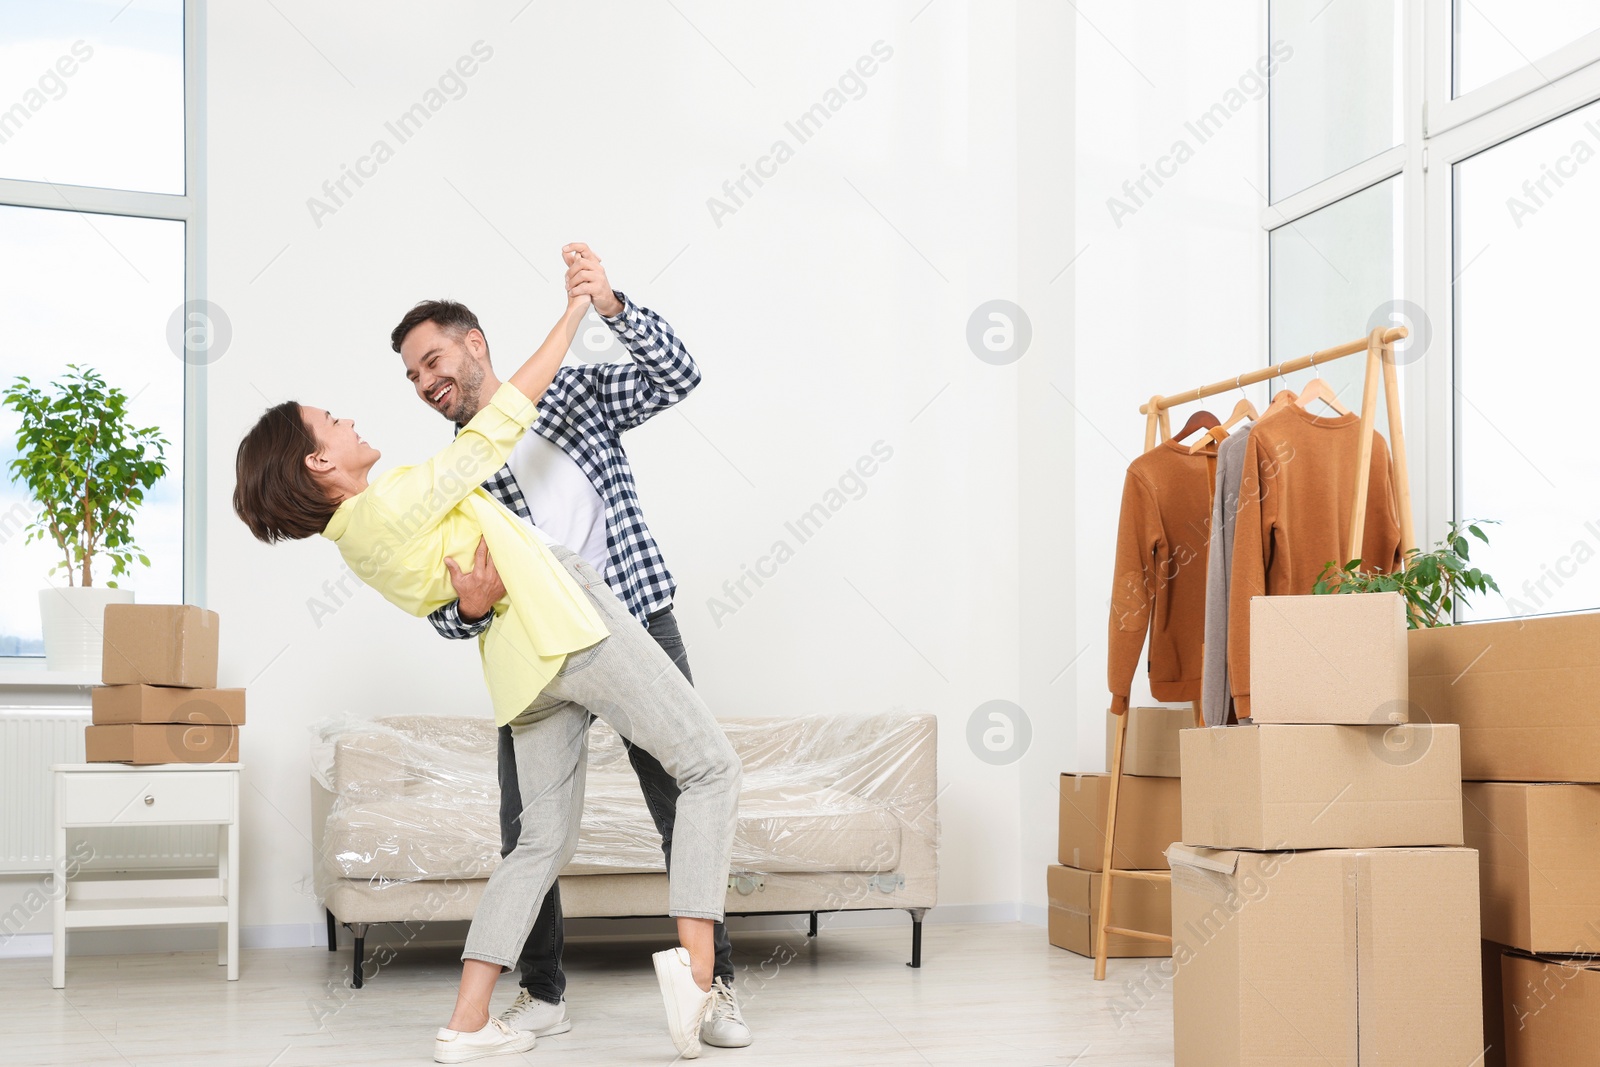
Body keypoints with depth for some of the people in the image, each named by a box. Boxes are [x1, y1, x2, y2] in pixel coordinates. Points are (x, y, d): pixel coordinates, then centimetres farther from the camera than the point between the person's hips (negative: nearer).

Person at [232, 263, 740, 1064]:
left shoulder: (355, 540, 11)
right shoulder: (394, 501, -14)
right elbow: (501, 423, -10)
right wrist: (573, 315, -2)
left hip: (520, 662, 8)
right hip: (574, 623, -8)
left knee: (543, 841, 13)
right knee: (710, 769, -3)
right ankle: (694, 961, -18)